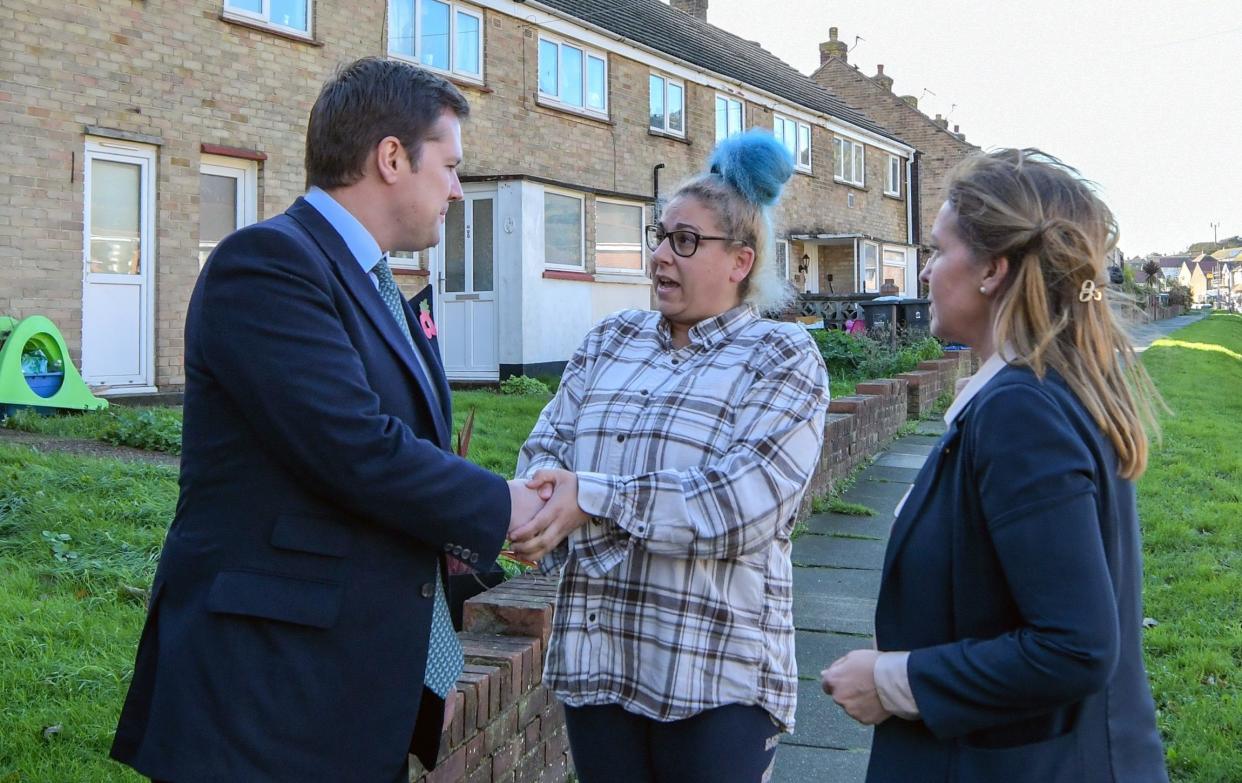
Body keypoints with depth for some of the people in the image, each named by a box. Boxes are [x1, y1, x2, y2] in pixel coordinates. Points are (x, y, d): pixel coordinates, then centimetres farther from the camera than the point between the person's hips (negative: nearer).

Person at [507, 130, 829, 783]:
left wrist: (593, 499, -22)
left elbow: (740, 503, -17)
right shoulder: (610, 340, 12)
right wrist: (551, 496, -17)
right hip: (593, 653, 4)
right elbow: (545, 449, 7)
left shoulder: (783, 357, -3)